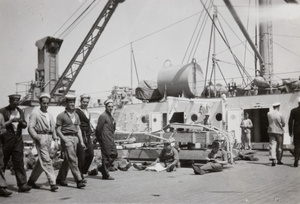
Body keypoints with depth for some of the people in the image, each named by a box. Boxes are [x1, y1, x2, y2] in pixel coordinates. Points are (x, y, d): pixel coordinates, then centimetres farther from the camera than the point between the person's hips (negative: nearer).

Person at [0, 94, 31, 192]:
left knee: (19, 162, -1)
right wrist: (11, 121, -15)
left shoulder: (20, 111, 13)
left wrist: (21, 122, -7)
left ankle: (22, 184, -3)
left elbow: (25, 125, 14)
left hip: (18, 139, 4)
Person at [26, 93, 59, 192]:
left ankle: (31, 181, 25)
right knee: (46, 161, -13)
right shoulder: (35, 113, -2)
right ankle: (52, 183, -14)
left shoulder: (49, 115, 19)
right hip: (41, 138, -7)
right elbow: (30, 127, -7)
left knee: (42, 161, 11)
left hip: (49, 138, 7)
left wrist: (54, 136, 7)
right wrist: (37, 137, -17)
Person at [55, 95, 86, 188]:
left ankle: (60, 179, 24)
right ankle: (79, 180, -15)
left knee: (67, 160, 11)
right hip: (66, 138, -6)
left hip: (75, 138, 6)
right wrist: (64, 140, -16)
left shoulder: (76, 115, 16)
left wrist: (81, 141, 8)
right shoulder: (61, 116, -2)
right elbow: (58, 130, -4)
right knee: (72, 159, -12)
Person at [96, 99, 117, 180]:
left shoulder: (110, 116, 17)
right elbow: (98, 129, -13)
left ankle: (103, 168, 24)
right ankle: (105, 175, 4)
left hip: (111, 139, 10)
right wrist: (99, 139, -6)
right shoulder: (103, 116, -12)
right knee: (106, 156, -4)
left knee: (114, 154, 12)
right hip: (105, 139, -10)